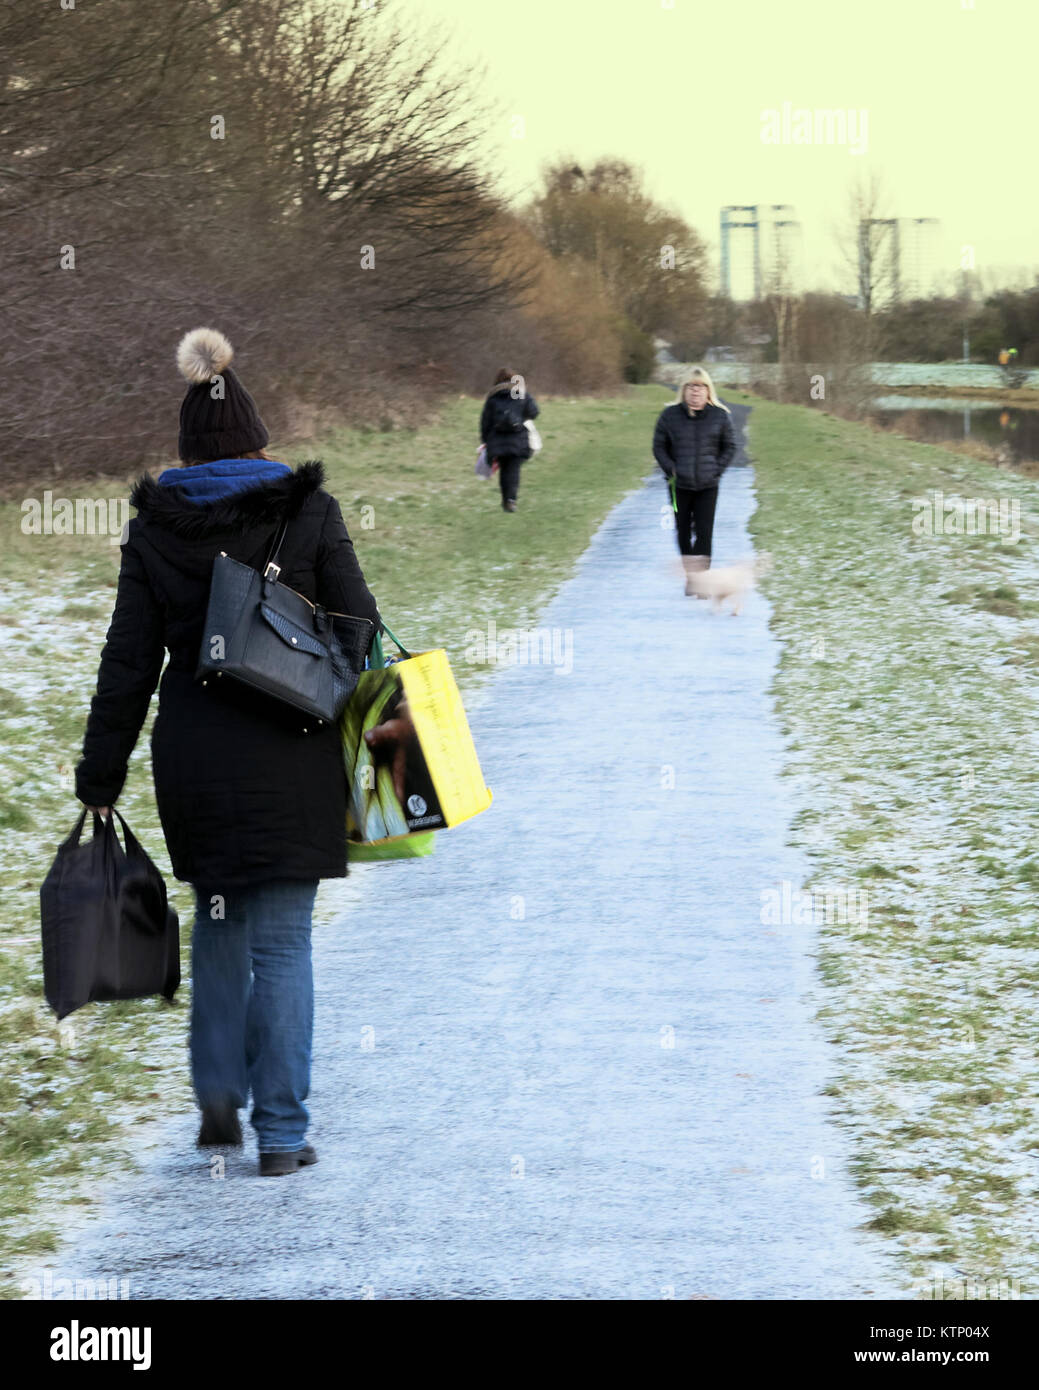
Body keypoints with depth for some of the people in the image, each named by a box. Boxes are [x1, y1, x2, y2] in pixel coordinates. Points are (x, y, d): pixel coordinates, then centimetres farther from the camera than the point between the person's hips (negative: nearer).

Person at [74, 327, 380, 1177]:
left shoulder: (154, 530, -1)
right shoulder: (308, 512, -5)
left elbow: (128, 663, 1)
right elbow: (360, 631, -4)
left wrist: (102, 778, 5)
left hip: (193, 760, 2)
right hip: (290, 754, -2)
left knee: (218, 922, 23)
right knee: (282, 942, 2)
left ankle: (219, 1096, 18)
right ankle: (281, 1132, 2)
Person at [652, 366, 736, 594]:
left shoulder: (720, 416, 1)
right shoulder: (670, 415, -1)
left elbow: (730, 446, 9)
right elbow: (659, 447, 6)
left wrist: (717, 470, -2)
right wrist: (671, 470, -7)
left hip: (708, 485, -1)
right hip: (679, 485, 1)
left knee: (704, 533, -8)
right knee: (683, 532, 6)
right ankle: (689, 575, 19)